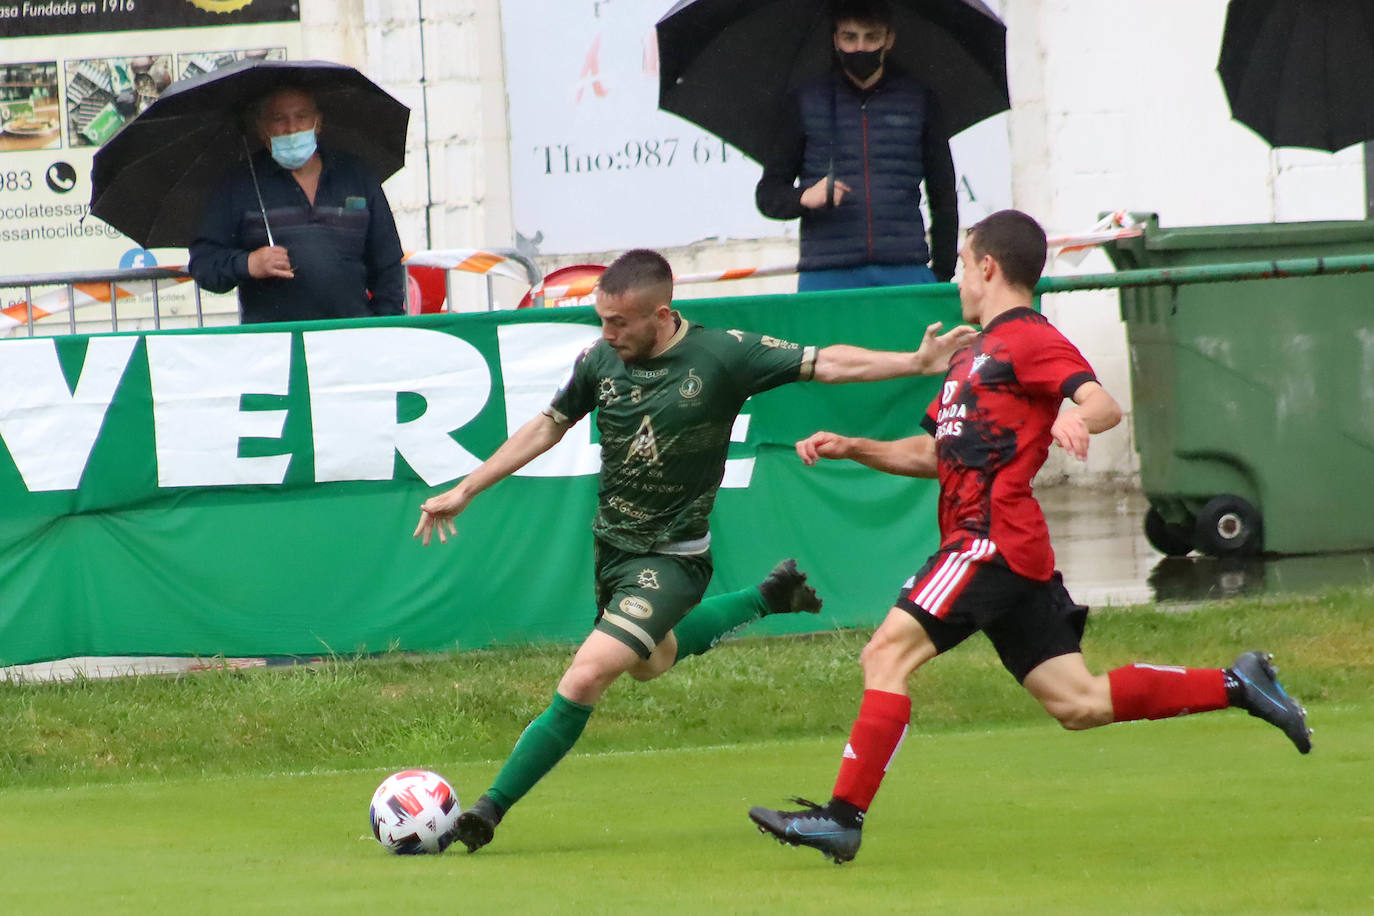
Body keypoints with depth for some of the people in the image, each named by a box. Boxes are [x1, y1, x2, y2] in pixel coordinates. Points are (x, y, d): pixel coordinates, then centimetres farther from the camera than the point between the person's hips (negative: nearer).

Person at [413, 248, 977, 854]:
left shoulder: (721, 356, -18)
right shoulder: (600, 360, -5)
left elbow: (827, 364, -15)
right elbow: (548, 427, 10)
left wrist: (918, 362, -25)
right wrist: (464, 492, 10)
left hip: (671, 558, -7)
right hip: (611, 546, 7)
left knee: (587, 676, -19)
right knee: (649, 662, 28)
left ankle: (491, 808, -9)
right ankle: (769, 598, 45)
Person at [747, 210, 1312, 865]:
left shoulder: (1030, 339, -3)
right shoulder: (972, 355, 27)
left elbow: (1104, 404, -19)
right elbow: (934, 454, 32)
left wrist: (1076, 419, -42)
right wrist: (850, 448, 19)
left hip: (995, 537, -10)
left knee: (887, 654, -17)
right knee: (1077, 704, 7)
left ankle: (843, 816, -23)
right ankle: (1236, 686, 12)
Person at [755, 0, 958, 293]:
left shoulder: (918, 102, 14)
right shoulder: (807, 102, 12)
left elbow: (944, 200, 18)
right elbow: (767, 195, 11)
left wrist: (943, 274, 9)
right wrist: (805, 198, -11)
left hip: (906, 272, 0)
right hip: (825, 277, 0)